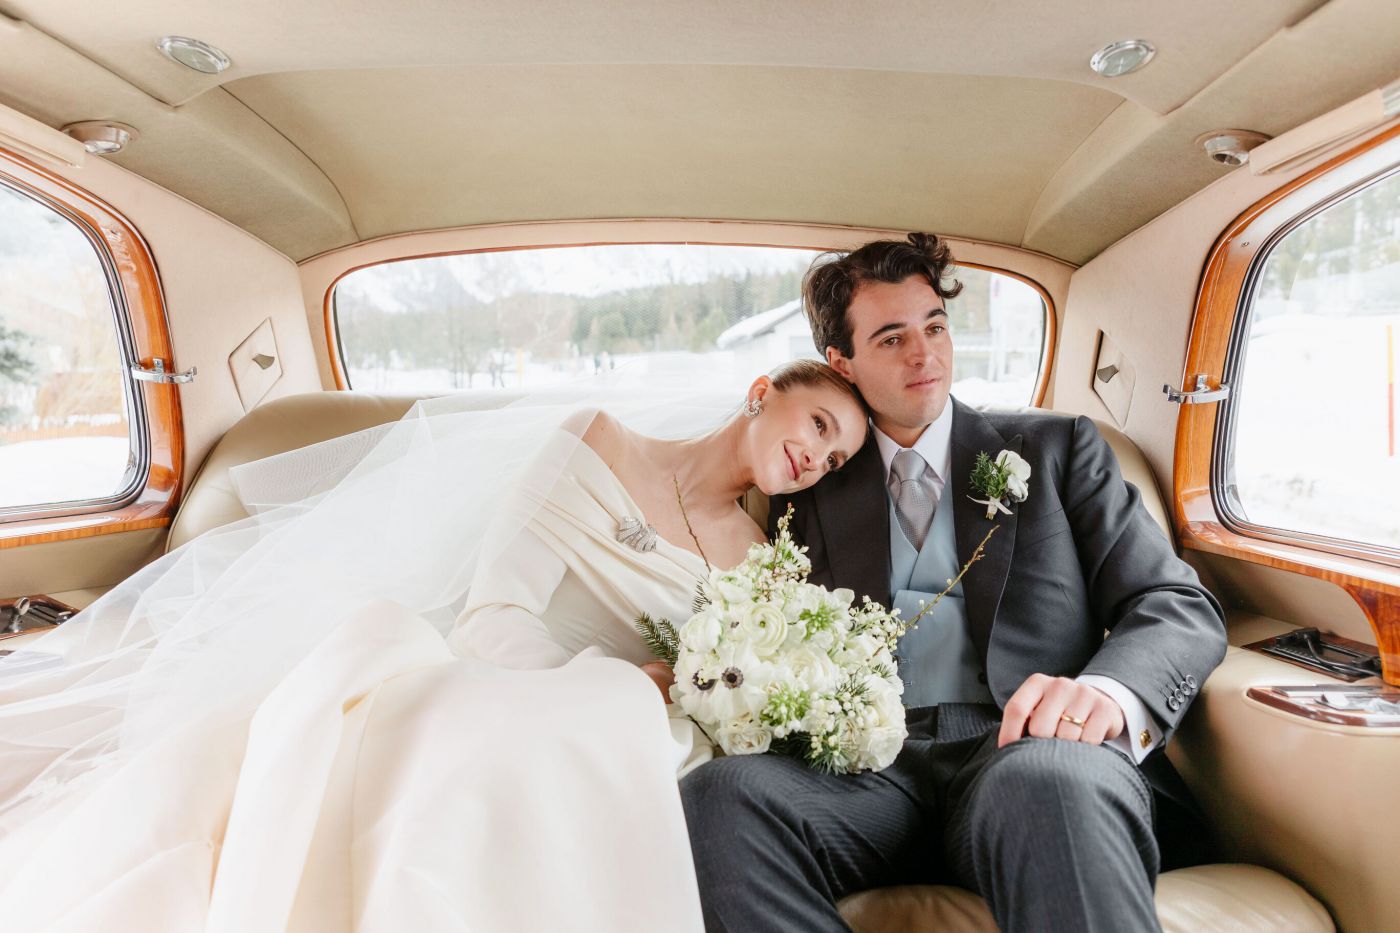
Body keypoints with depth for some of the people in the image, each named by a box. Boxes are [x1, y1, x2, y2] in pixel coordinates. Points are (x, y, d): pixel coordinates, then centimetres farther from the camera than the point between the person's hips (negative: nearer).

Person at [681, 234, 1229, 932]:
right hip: (875, 769, 3)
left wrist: (1105, 692, -16)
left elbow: (1179, 608, 7)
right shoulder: (812, 492, 19)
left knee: (1049, 780, -38)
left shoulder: (1057, 448, 15)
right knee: (718, 795, -28)